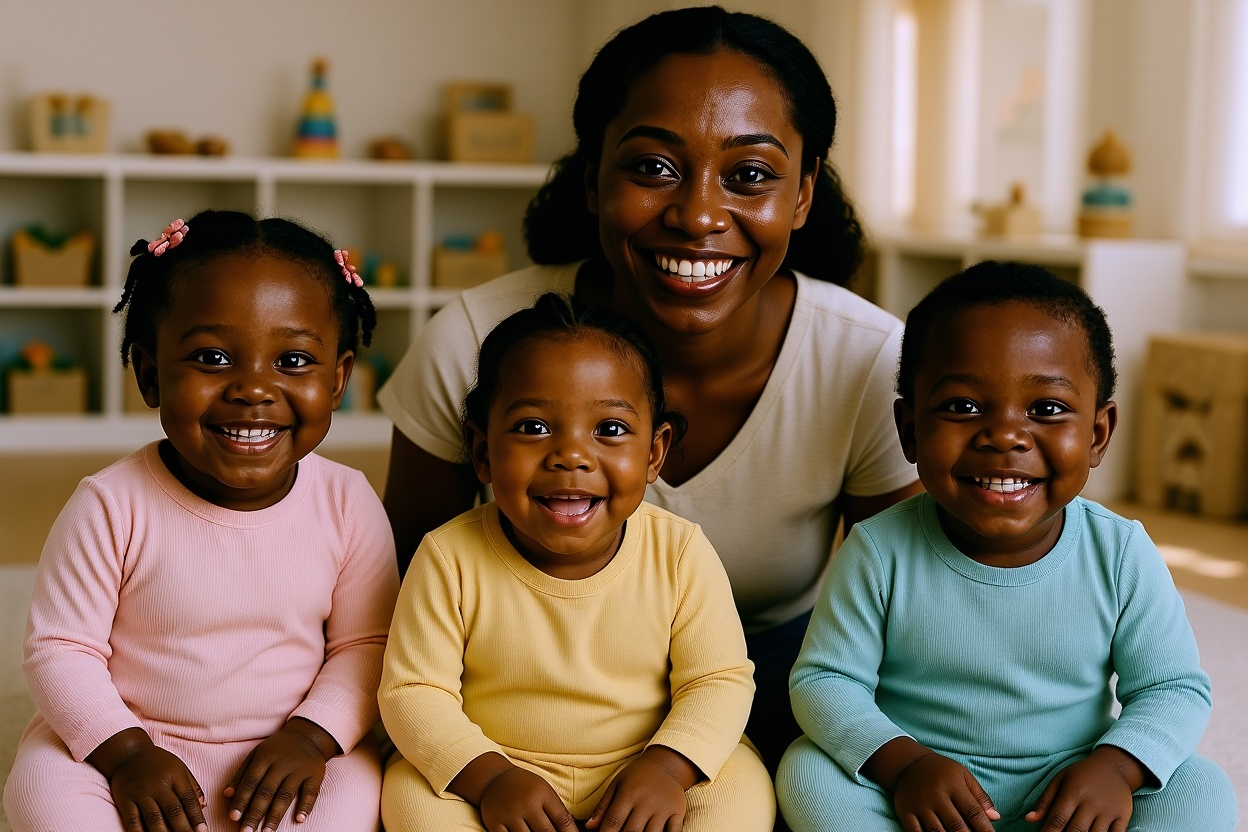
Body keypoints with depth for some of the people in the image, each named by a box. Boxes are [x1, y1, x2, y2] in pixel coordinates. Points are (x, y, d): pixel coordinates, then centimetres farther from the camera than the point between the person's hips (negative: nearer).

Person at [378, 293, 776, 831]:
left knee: (744, 787, -20)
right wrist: (487, 776, -25)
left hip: (640, 770, 1)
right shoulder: (449, 559, -14)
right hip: (496, 770, 0)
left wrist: (666, 767, -24)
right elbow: (412, 690, -11)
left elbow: (720, 681, -8)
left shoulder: (681, 554, -12)